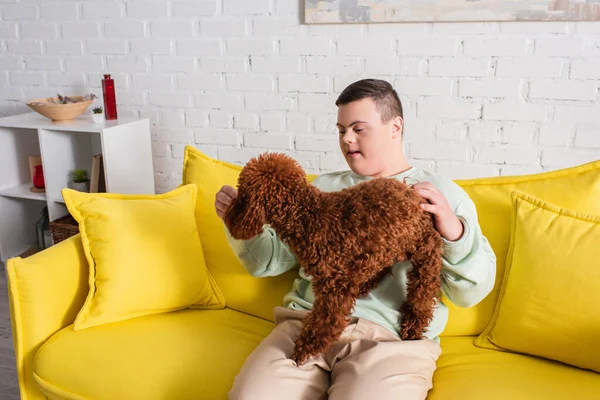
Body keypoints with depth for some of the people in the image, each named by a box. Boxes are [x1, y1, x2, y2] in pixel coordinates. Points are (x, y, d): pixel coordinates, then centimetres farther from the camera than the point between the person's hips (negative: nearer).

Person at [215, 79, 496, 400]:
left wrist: (455, 233, -16)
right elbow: (268, 260, 18)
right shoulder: (324, 187, 20)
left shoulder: (443, 195, 10)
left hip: (393, 336, -2)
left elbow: (471, 293, 2)